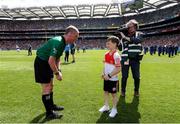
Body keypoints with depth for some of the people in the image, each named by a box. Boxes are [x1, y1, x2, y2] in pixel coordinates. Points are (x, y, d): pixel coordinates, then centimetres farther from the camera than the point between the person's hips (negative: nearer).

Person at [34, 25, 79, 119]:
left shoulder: (63, 42, 3)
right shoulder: (58, 42, -28)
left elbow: (57, 58, 13)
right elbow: (51, 61, -33)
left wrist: (58, 70, 5)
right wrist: (57, 73, -22)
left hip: (47, 63, 10)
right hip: (41, 63, -10)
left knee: (51, 85, 19)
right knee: (46, 88, -5)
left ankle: (51, 105, 36)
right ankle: (49, 113, 7)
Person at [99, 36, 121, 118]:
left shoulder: (116, 55, -21)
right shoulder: (106, 54, 5)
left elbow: (118, 69, -23)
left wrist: (109, 75, -22)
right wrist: (103, 73, 1)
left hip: (113, 79, -7)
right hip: (106, 78, 7)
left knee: (113, 94, 8)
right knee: (106, 92, 18)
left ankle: (114, 109, 27)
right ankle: (106, 106, 38)